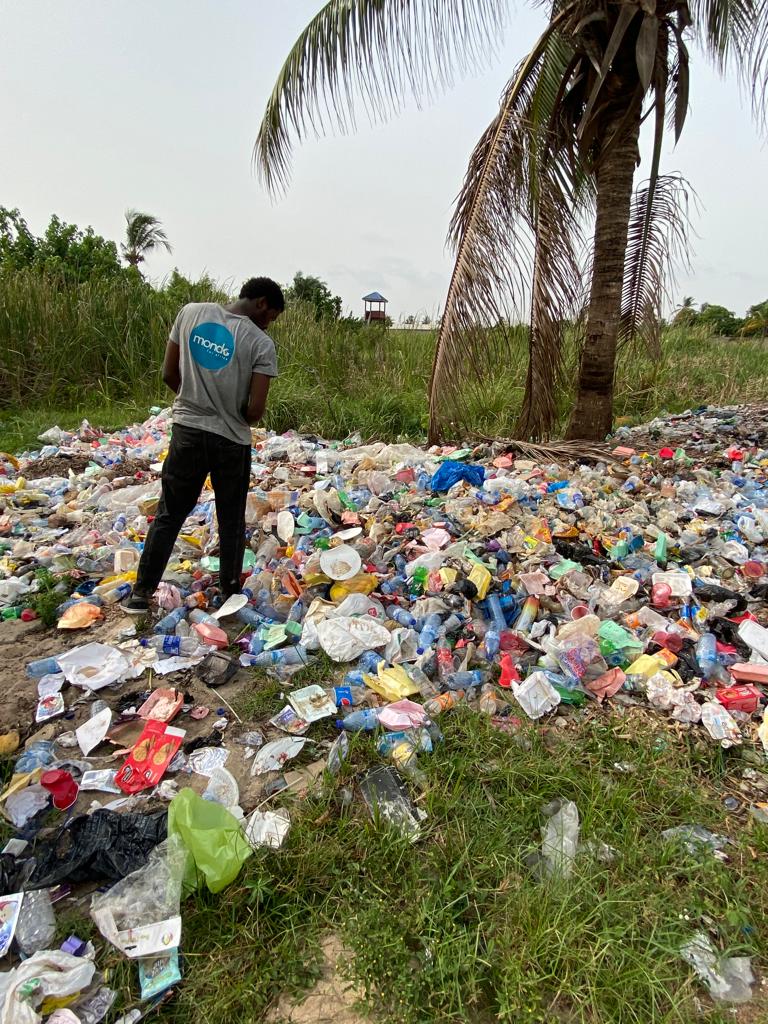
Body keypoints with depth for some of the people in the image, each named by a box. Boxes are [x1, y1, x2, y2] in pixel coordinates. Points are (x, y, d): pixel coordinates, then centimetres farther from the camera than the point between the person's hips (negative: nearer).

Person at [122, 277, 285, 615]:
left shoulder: (191, 312, 1)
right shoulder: (261, 343, -10)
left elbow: (169, 374, 4)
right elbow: (255, 409, -14)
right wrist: (238, 419, 8)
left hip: (187, 431, 3)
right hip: (232, 441, -3)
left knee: (169, 515, 14)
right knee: (231, 522, 13)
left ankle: (140, 594, 19)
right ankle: (230, 594, 25)